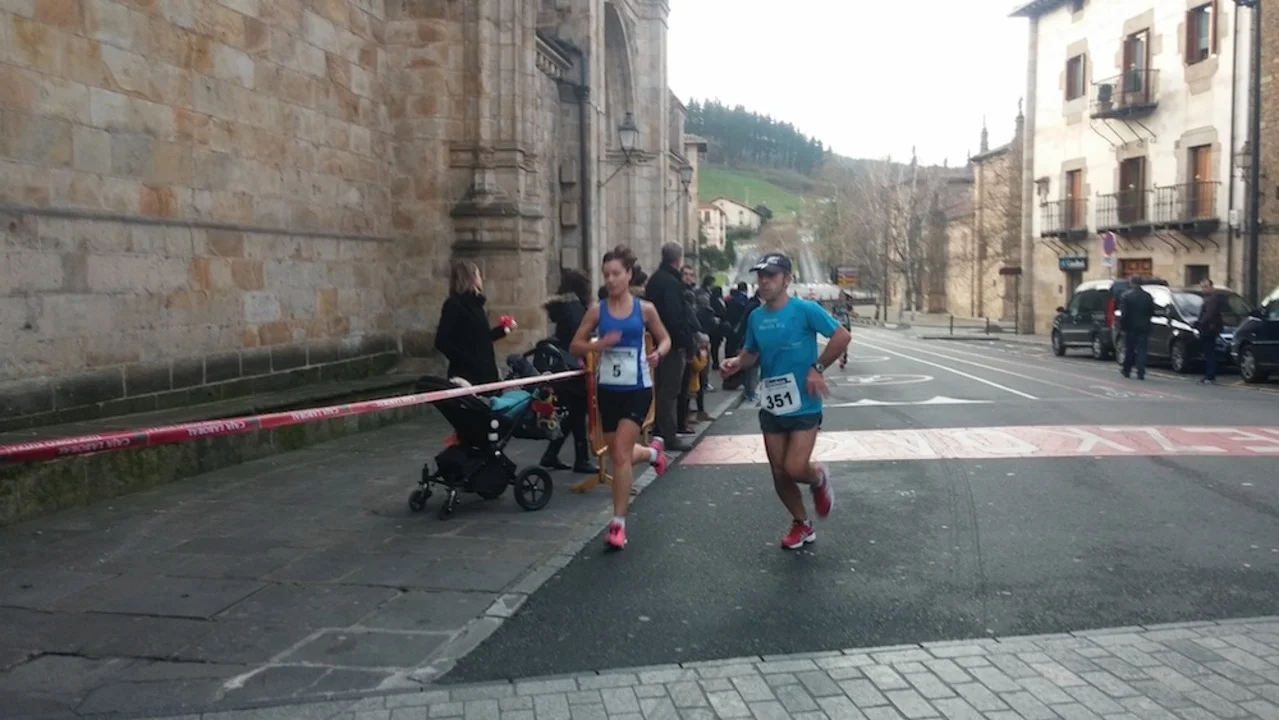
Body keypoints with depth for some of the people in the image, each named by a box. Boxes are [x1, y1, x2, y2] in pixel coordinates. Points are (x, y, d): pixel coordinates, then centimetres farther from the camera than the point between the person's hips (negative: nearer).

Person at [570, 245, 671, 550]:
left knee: (621, 454, -11)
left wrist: (658, 353, -14)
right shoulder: (597, 311, -1)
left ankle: (618, 523, -2)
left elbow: (665, 339, 8)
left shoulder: (644, 309, -4)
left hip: (637, 388, -3)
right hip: (608, 389, 3)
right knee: (617, 454, 13)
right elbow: (576, 345, 1)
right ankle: (652, 451, 48)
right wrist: (599, 344, -18)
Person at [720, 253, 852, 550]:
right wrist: (736, 363, -6)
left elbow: (842, 336, -12)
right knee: (779, 474, 8)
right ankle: (802, 525, 30)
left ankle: (819, 478, 23)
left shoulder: (805, 309, -13)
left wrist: (817, 368, -15)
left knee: (795, 469, -14)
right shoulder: (756, 317, 3)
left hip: (804, 406, -5)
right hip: (772, 407, 5)